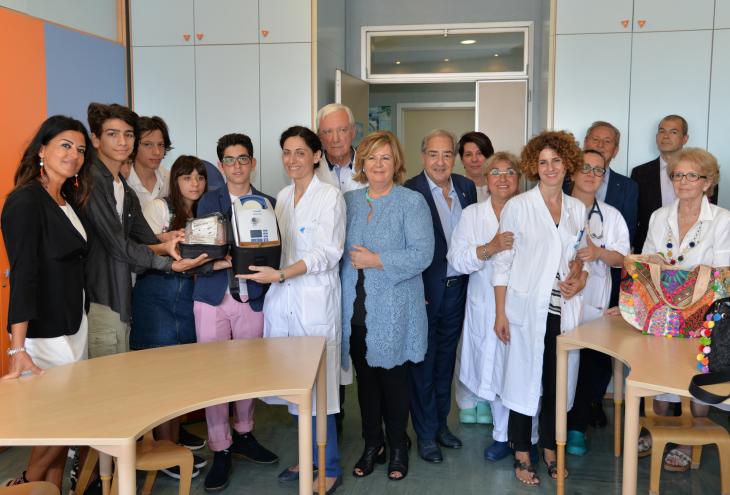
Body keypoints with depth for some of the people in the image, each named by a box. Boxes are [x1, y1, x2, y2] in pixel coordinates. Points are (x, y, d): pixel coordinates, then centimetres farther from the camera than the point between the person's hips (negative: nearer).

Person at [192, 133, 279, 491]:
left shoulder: (268, 203, 7)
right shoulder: (208, 201, 6)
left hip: (253, 298, 1)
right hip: (213, 297, -1)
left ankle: (243, 436, 29)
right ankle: (220, 450, 11)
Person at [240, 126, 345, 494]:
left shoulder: (329, 196, -4)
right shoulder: (283, 197, 15)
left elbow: (327, 254, -11)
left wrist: (280, 275, -19)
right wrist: (267, 270, 0)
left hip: (315, 298, -6)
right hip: (283, 298, 6)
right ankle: (309, 457, 25)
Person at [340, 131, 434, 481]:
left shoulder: (412, 203, -4)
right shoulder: (349, 201, 10)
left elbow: (422, 254, -14)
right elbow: (340, 249, 15)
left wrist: (376, 261, -17)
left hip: (393, 311, -4)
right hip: (356, 308, 4)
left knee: (393, 379, 7)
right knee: (365, 377, 13)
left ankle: (398, 448, 25)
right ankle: (371, 445, 29)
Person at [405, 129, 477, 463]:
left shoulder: (467, 187, 4)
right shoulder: (409, 192, -14)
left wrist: (469, 280, 3)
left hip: (457, 287, 6)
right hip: (425, 290, -5)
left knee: (446, 361, 18)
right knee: (423, 364, 7)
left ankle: (441, 423, 34)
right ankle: (426, 434, 21)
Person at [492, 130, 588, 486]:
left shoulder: (578, 209, 9)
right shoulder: (518, 206, -4)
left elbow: (581, 256, 18)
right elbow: (502, 262, -4)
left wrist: (580, 278, -6)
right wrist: (500, 313, -8)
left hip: (565, 309, 4)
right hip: (528, 309, -4)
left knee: (558, 380, 10)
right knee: (525, 378, 4)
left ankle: (550, 449, 27)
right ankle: (521, 455, 18)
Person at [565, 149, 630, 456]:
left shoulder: (611, 216, 11)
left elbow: (622, 258, 6)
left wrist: (599, 252, -14)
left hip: (593, 304, 2)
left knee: (590, 366, 0)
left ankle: (577, 428, 16)